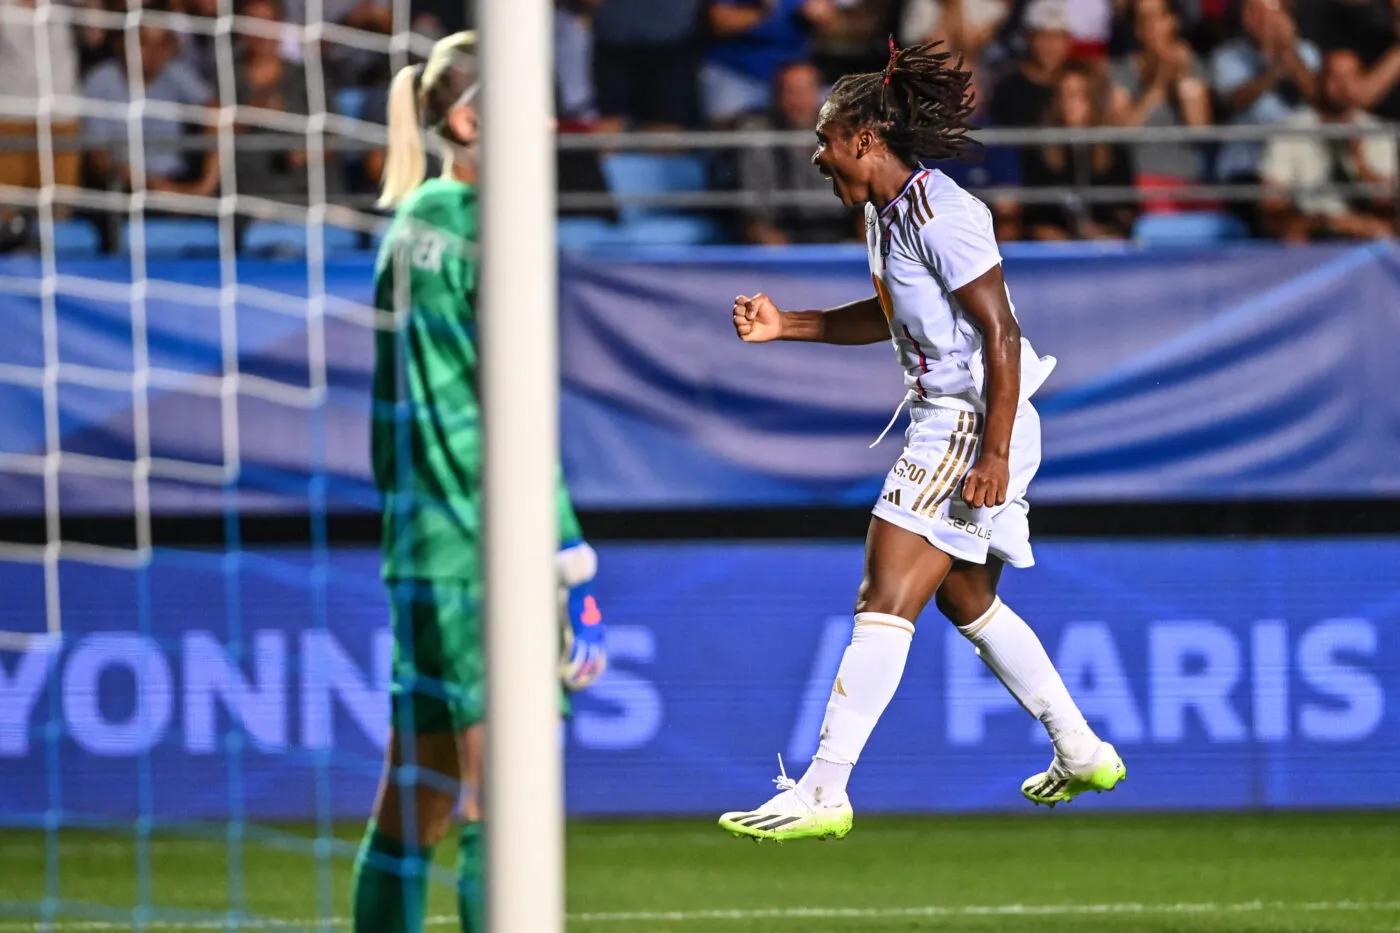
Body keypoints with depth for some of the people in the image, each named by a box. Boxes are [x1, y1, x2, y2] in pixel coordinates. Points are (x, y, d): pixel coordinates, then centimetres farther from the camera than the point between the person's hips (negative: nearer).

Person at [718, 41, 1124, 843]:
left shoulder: (940, 214, -19)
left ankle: (823, 792, -13)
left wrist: (994, 452, -24)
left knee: (886, 602, -12)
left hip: (977, 424, -11)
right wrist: (785, 325, 17)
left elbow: (1001, 333, -21)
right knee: (967, 600, 21)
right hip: (946, 424, 11)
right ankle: (1083, 752, 32)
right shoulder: (886, 211, 11)